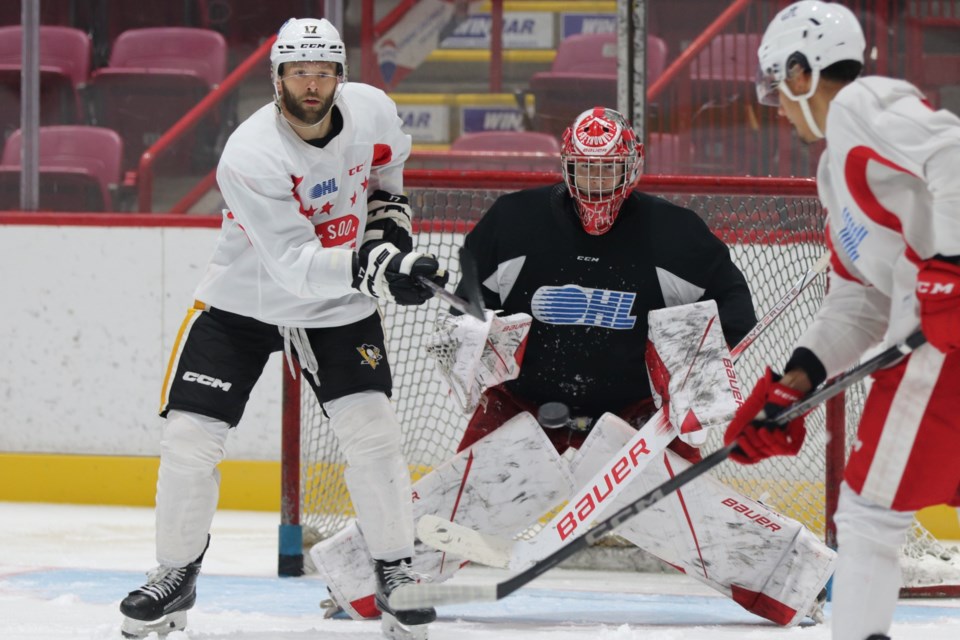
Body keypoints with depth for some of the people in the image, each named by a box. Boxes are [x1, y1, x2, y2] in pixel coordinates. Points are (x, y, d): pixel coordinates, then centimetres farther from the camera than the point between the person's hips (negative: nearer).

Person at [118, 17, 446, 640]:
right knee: (190, 437, -8)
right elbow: (294, 265, -36)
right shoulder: (250, 157, -30)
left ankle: (395, 571, 5)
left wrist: (389, 214, 1)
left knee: (371, 427, -11)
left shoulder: (372, 109, -13)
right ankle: (177, 575, 12)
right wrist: (374, 271, -48)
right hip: (242, 303, -3)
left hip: (338, 308, 3)